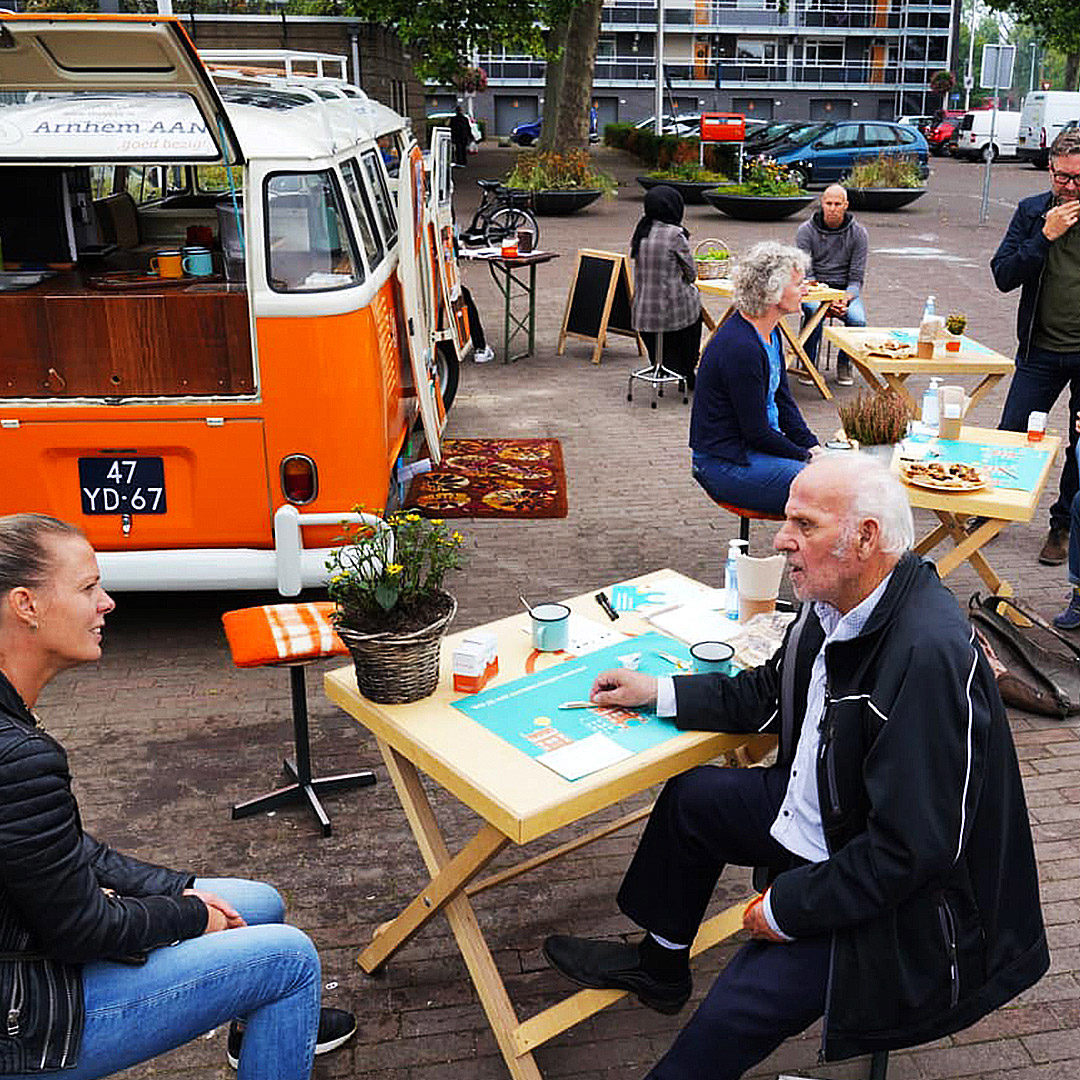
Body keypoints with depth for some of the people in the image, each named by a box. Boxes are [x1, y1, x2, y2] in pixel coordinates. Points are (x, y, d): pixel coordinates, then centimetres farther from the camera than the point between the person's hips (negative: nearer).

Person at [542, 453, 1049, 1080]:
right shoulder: (835, 602, -6)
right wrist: (657, 693, 6)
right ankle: (659, 965, 41)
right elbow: (770, 695, 13)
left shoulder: (932, 655, -33)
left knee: (739, 1010, -22)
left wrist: (789, 907, -21)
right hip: (817, 812, 10)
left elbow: (913, 851, -30)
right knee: (690, 797, 20)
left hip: (895, 890, -9)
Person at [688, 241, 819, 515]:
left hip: (761, 442, 10)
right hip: (726, 465, -10)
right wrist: (806, 457, -10)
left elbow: (783, 399, 14)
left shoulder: (770, 333, 6)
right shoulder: (740, 348, -25)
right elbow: (757, 433, -21)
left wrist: (812, 446, 2)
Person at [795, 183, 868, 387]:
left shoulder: (858, 233, 0)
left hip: (846, 291, 1)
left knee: (858, 320, -30)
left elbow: (857, 279, -1)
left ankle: (844, 363, -2)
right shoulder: (806, 231, -3)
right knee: (814, 311, -36)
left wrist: (846, 299, -22)